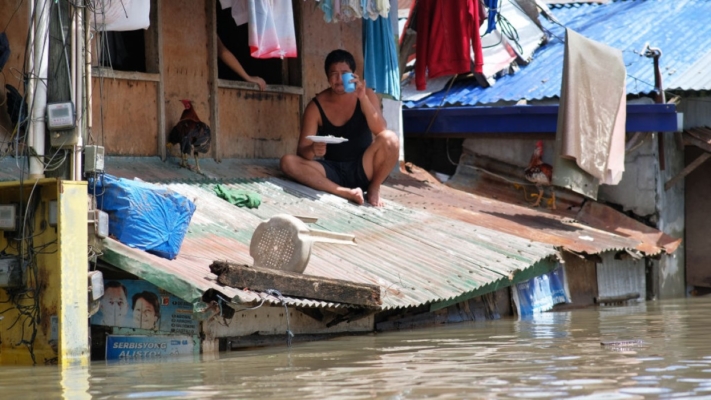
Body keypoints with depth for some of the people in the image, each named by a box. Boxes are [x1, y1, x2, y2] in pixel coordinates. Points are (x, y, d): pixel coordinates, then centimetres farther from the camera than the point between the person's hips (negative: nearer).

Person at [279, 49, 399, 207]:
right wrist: (312, 150, -33)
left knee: (390, 138, -28)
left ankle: (374, 189, -7)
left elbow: (381, 131, -18)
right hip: (333, 172, 1)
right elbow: (301, 151, -8)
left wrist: (363, 98, -28)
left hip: (363, 169, -1)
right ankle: (346, 192, -31)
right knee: (288, 162, -23)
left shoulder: (367, 95, -3)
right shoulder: (316, 106, -4)